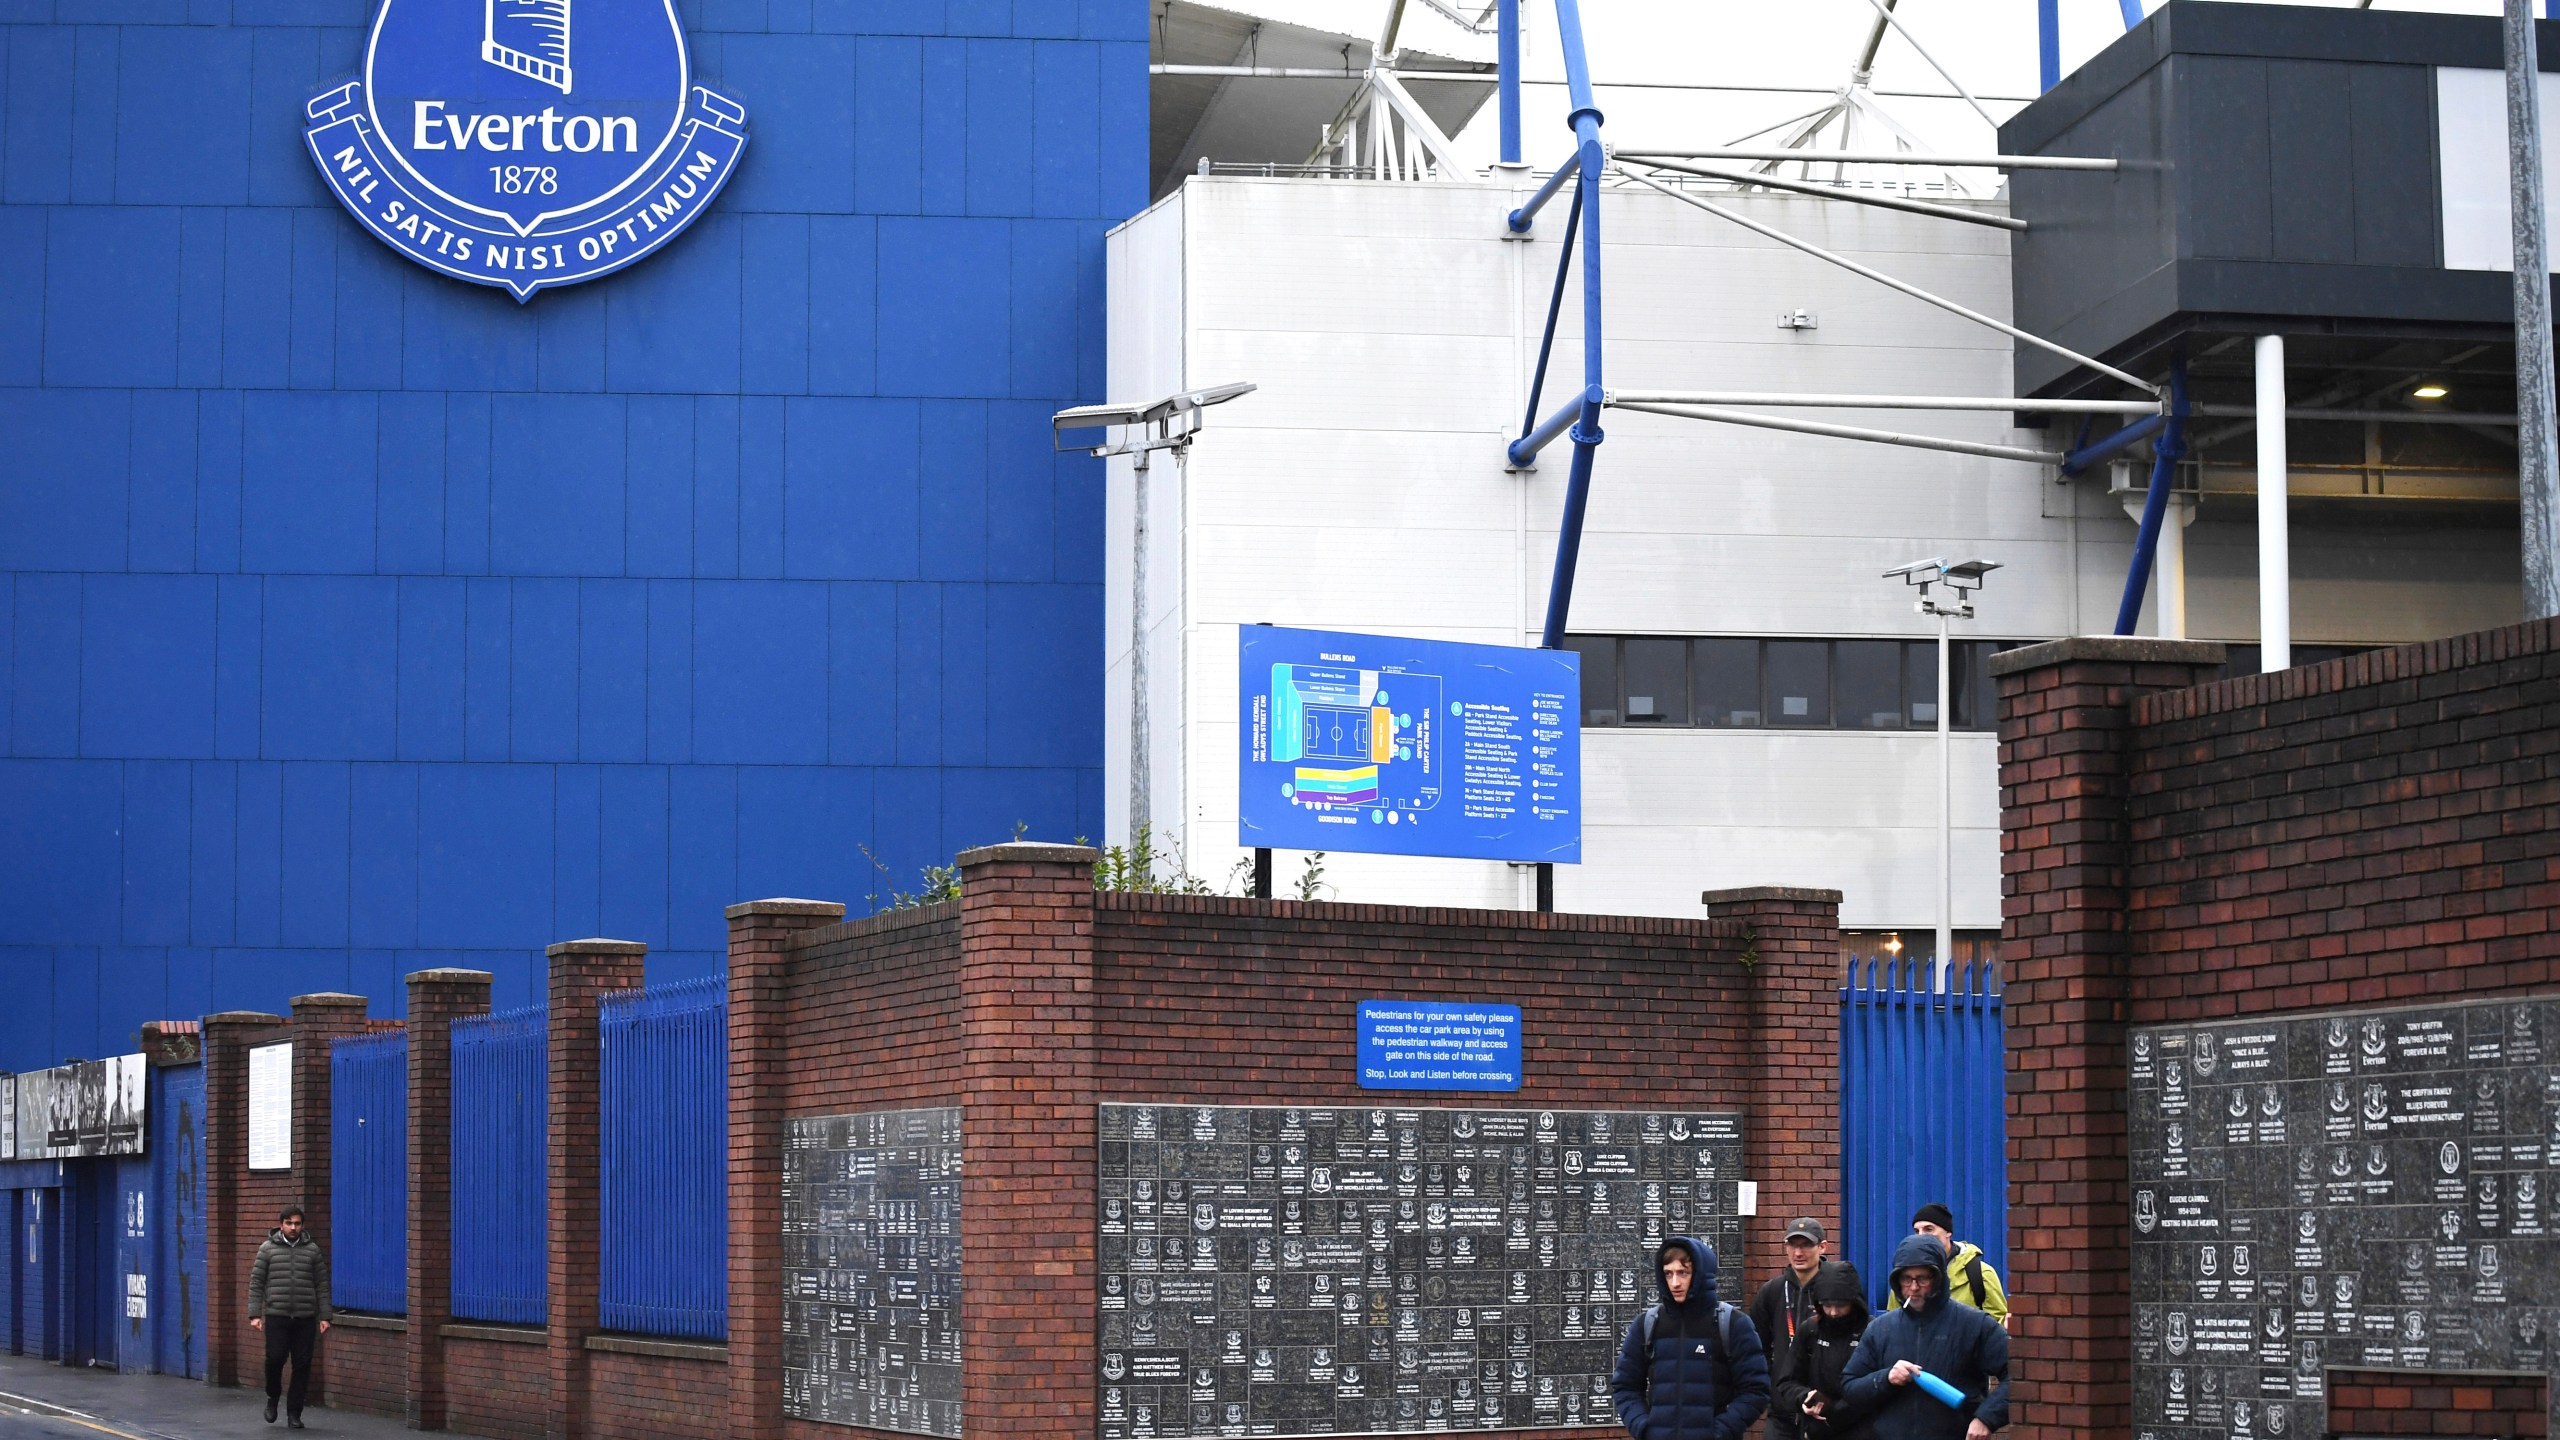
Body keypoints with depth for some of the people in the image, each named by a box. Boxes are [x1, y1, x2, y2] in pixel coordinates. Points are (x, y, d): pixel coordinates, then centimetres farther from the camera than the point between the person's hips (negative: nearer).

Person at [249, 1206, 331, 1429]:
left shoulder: (312, 1250, 7)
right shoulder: (268, 1249, 4)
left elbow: (322, 1285, 8)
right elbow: (256, 1283, 3)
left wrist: (324, 1316, 2)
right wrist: (255, 1314, -5)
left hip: (305, 1318, 1)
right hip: (276, 1317, -1)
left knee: (302, 1365, 1)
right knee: (275, 1359, -9)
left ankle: (294, 1413, 10)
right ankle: (273, 1398, 19)